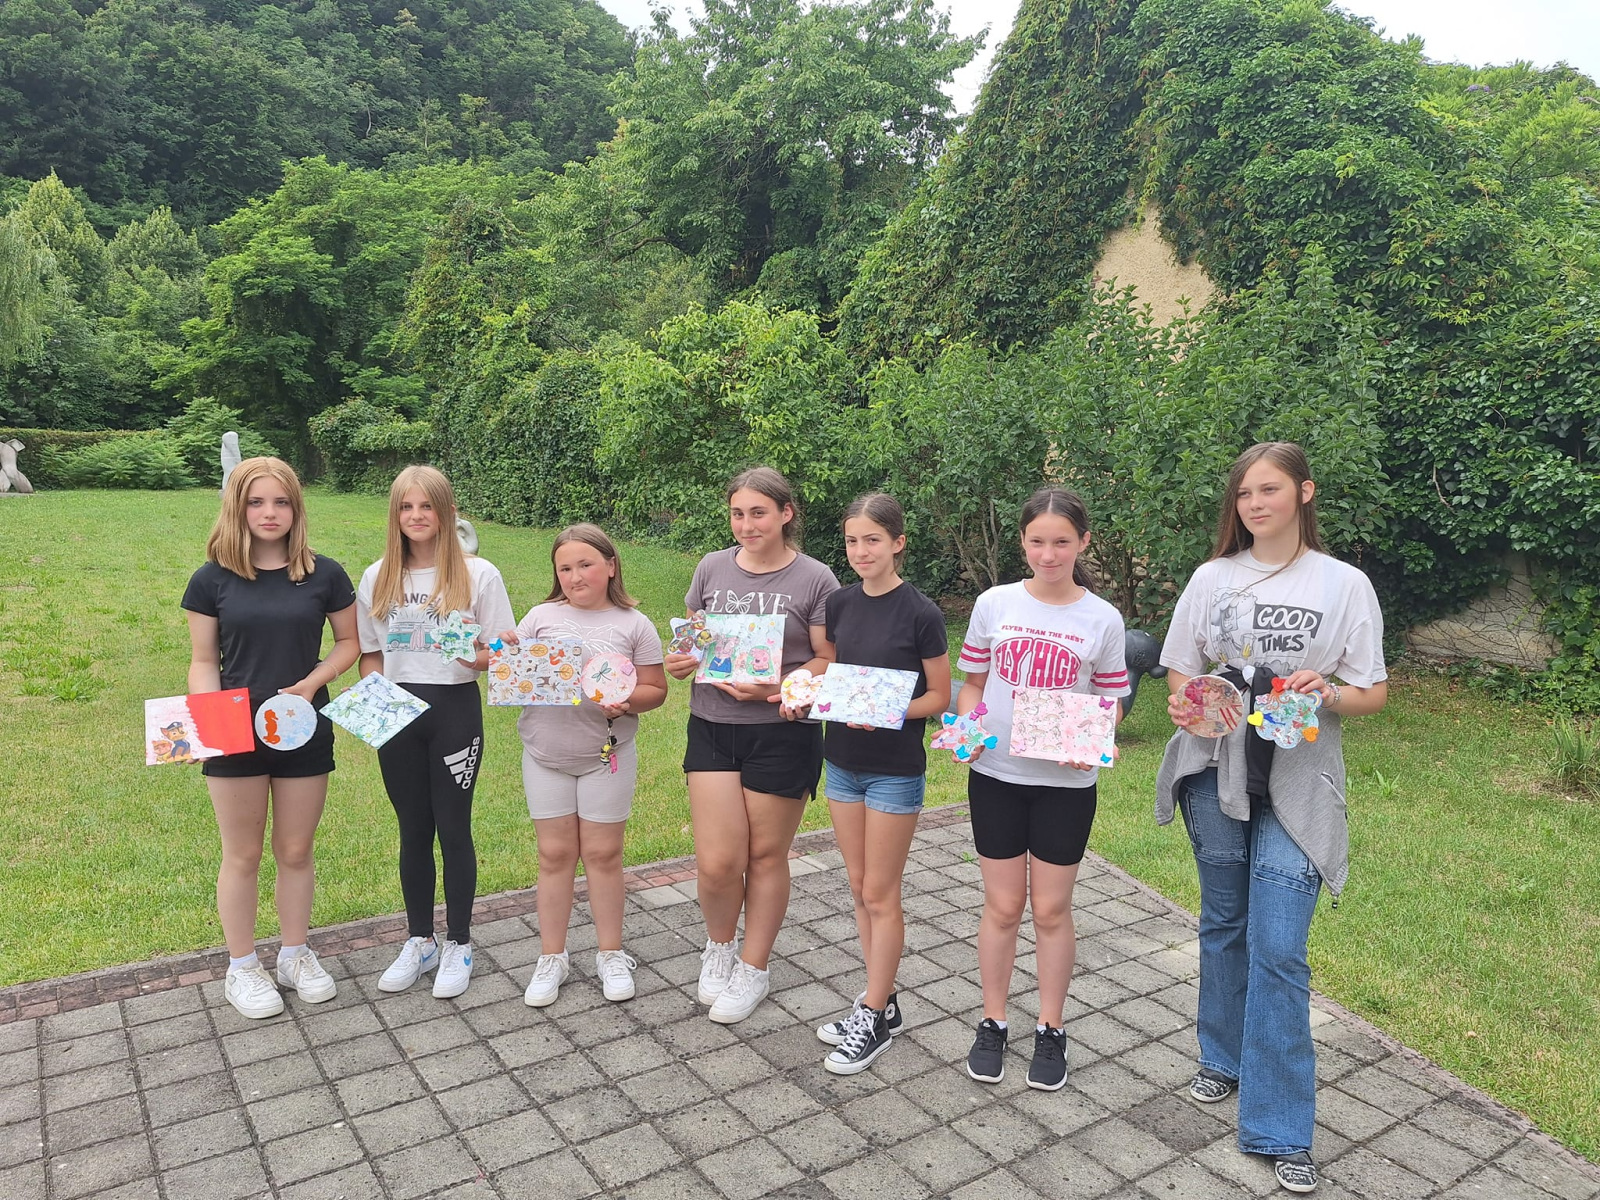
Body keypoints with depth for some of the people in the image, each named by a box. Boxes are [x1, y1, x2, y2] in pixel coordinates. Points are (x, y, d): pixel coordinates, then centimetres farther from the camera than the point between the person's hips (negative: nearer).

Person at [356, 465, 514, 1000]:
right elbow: (369, 653, 11)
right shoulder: (377, 578, 5)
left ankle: (458, 945, 21)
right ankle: (419, 941, 29)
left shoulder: (478, 574, -5)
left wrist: (477, 656, -24)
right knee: (413, 830, 13)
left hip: (455, 709, -3)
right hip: (397, 713, 3)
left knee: (453, 828, 5)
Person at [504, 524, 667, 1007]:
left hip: (607, 754, -1)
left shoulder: (633, 624, -2)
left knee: (603, 854, 8)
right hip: (545, 754, 2)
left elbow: (655, 690, -1)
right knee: (555, 854, 8)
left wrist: (626, 701, -20)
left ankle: (610, 954, 24)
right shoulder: (542, 616, 2)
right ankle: (552, 957, 23)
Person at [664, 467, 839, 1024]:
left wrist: (773, 687, -21)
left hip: (782, 733, -2)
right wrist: (681, 662, -7)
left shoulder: (815, 579, -6)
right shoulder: (712, 568, 6)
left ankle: (753, 970, 31)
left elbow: (829, 662, -6)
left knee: (766, 855, 10)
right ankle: (719, 946, 30)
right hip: (712, 727, 3)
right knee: (717, 862, -3)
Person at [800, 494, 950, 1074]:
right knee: (860, 887, 15)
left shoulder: (920, 613, -14)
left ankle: (874, 1018, 18)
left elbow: (939, 697, -9)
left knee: (880, 896, 3)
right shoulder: (840, 604, 2)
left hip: (895, 769, -6)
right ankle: (882, 999, 30)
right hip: (843, 760, 6)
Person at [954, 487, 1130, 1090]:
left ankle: (1050, 1030, 27)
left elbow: (1108, 703, 2)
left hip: (1066, 781, 0)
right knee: (1003, 905, 10)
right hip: (996, 774, 1)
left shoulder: (1102, 620, -4)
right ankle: (992, 1023, 27)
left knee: (1051, 909, 10)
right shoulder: (995, 604, -2)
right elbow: (972, 684, 6)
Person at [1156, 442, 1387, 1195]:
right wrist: (1182, 705, -15)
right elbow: (1180, 672, 7)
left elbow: (1373, 694, 0)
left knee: (1278, 951, -5)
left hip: (1297, 786, -2)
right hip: (1216, 773, 2)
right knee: (1223, 924, 15)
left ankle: (1280, 1130, 6)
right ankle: (1225, 1059, 36)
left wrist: (1329, 693, -22)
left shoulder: (1345, 585, -3)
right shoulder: (1212, 578, 2)